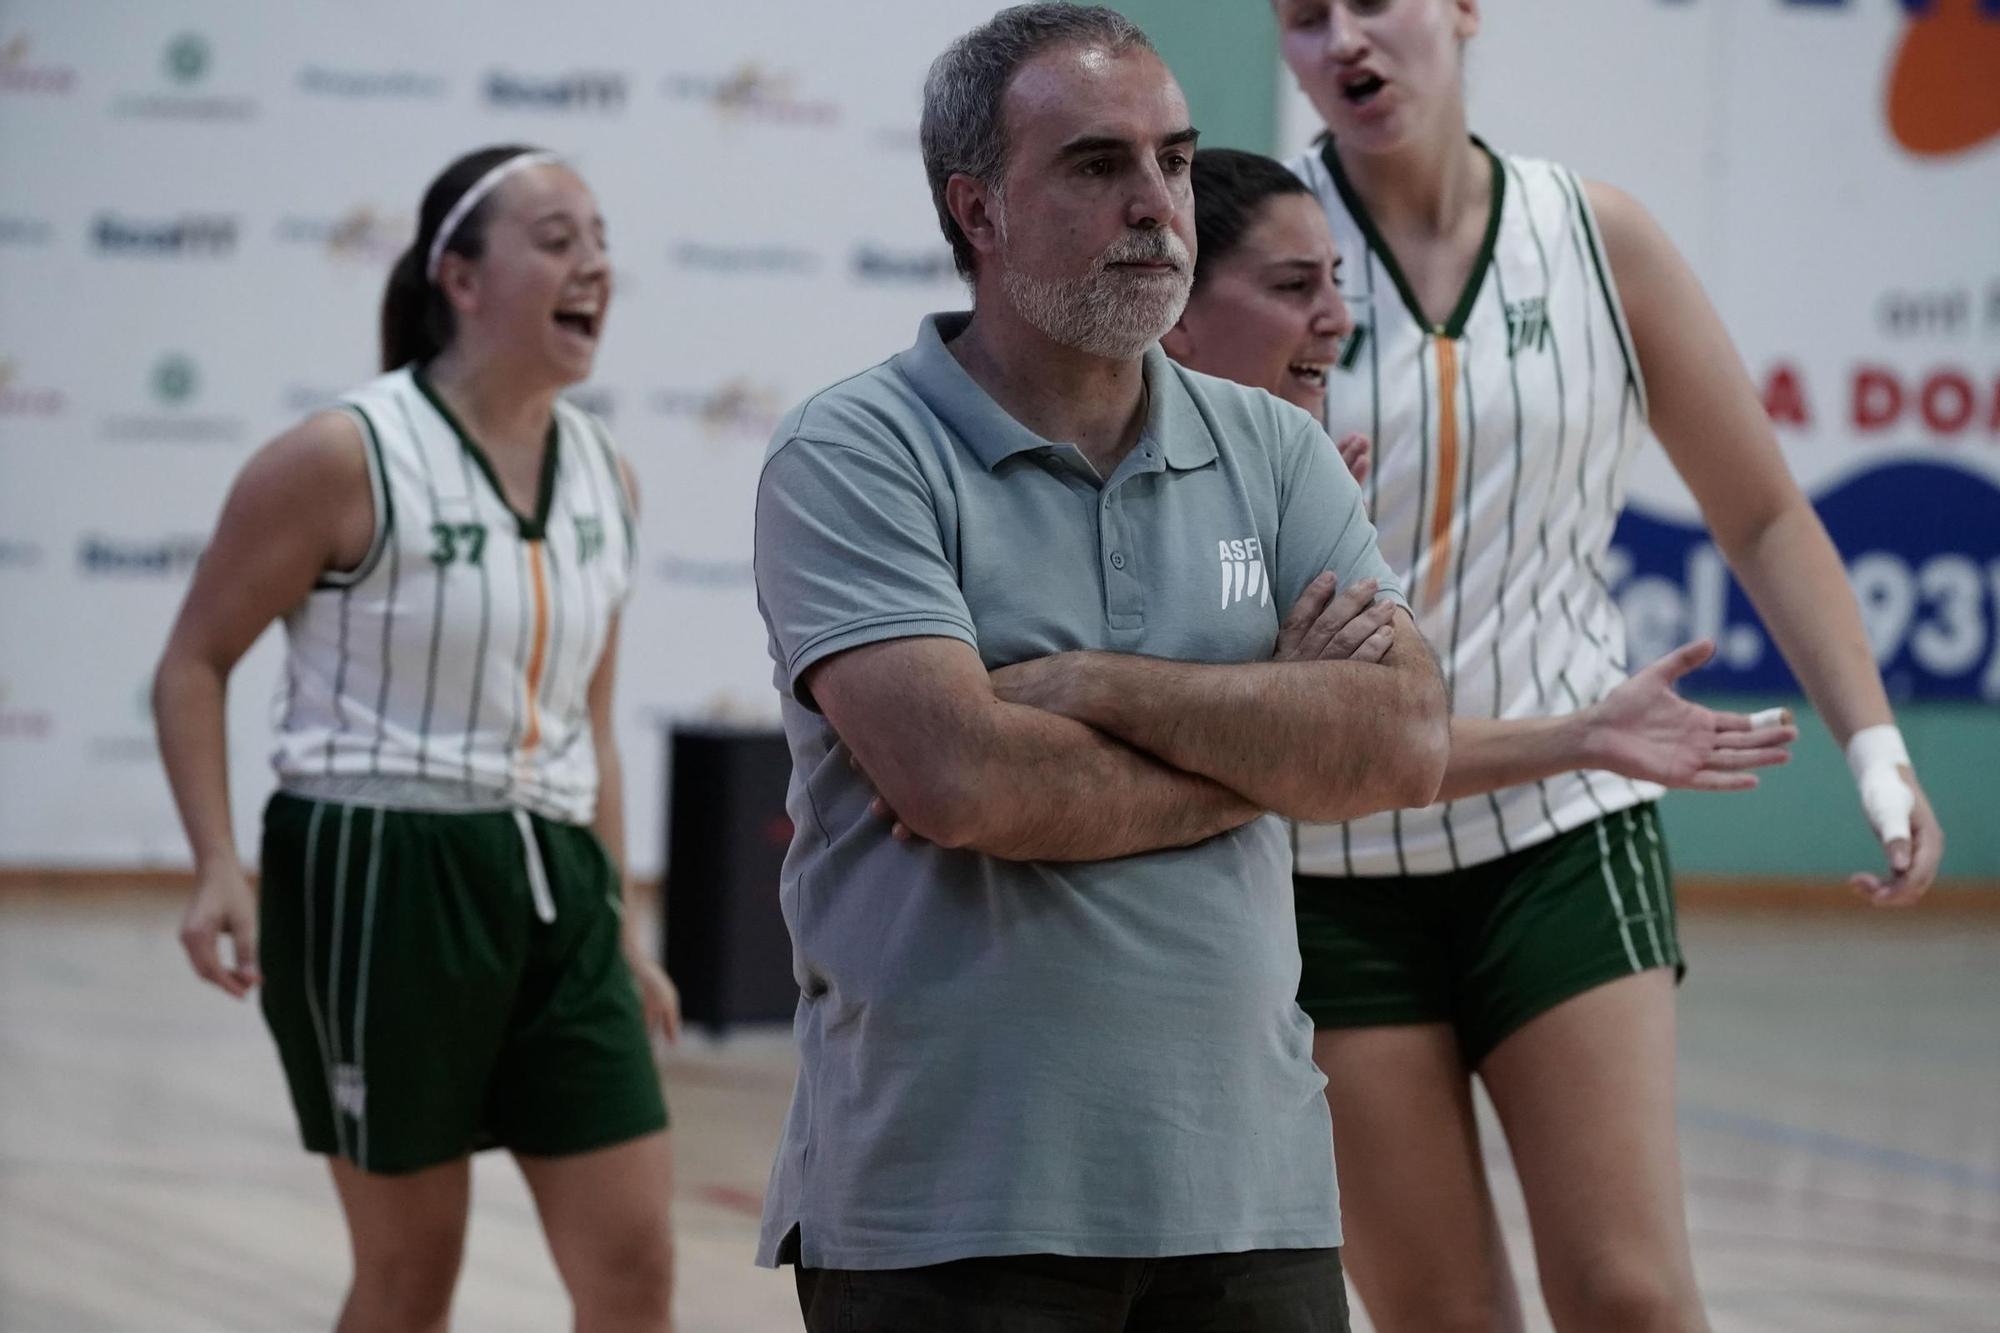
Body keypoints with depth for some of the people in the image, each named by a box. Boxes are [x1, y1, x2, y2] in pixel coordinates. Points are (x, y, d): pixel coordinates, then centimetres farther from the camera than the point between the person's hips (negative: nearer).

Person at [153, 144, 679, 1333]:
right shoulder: (346, 461, -11)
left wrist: (620, 922, 16)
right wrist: (220, 867, -16)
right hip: (380, 877, -6)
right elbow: (195, 664, -4)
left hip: (551, 881, 6)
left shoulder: (605, 475, 8)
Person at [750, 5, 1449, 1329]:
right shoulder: (851, 459, -5)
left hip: (1248, 1179, 4)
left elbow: (1406, 742, -3)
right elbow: (961, 780, -18)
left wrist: (1094, 687, -12)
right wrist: (1268, 733, -6)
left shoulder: (1273, 450, 10)